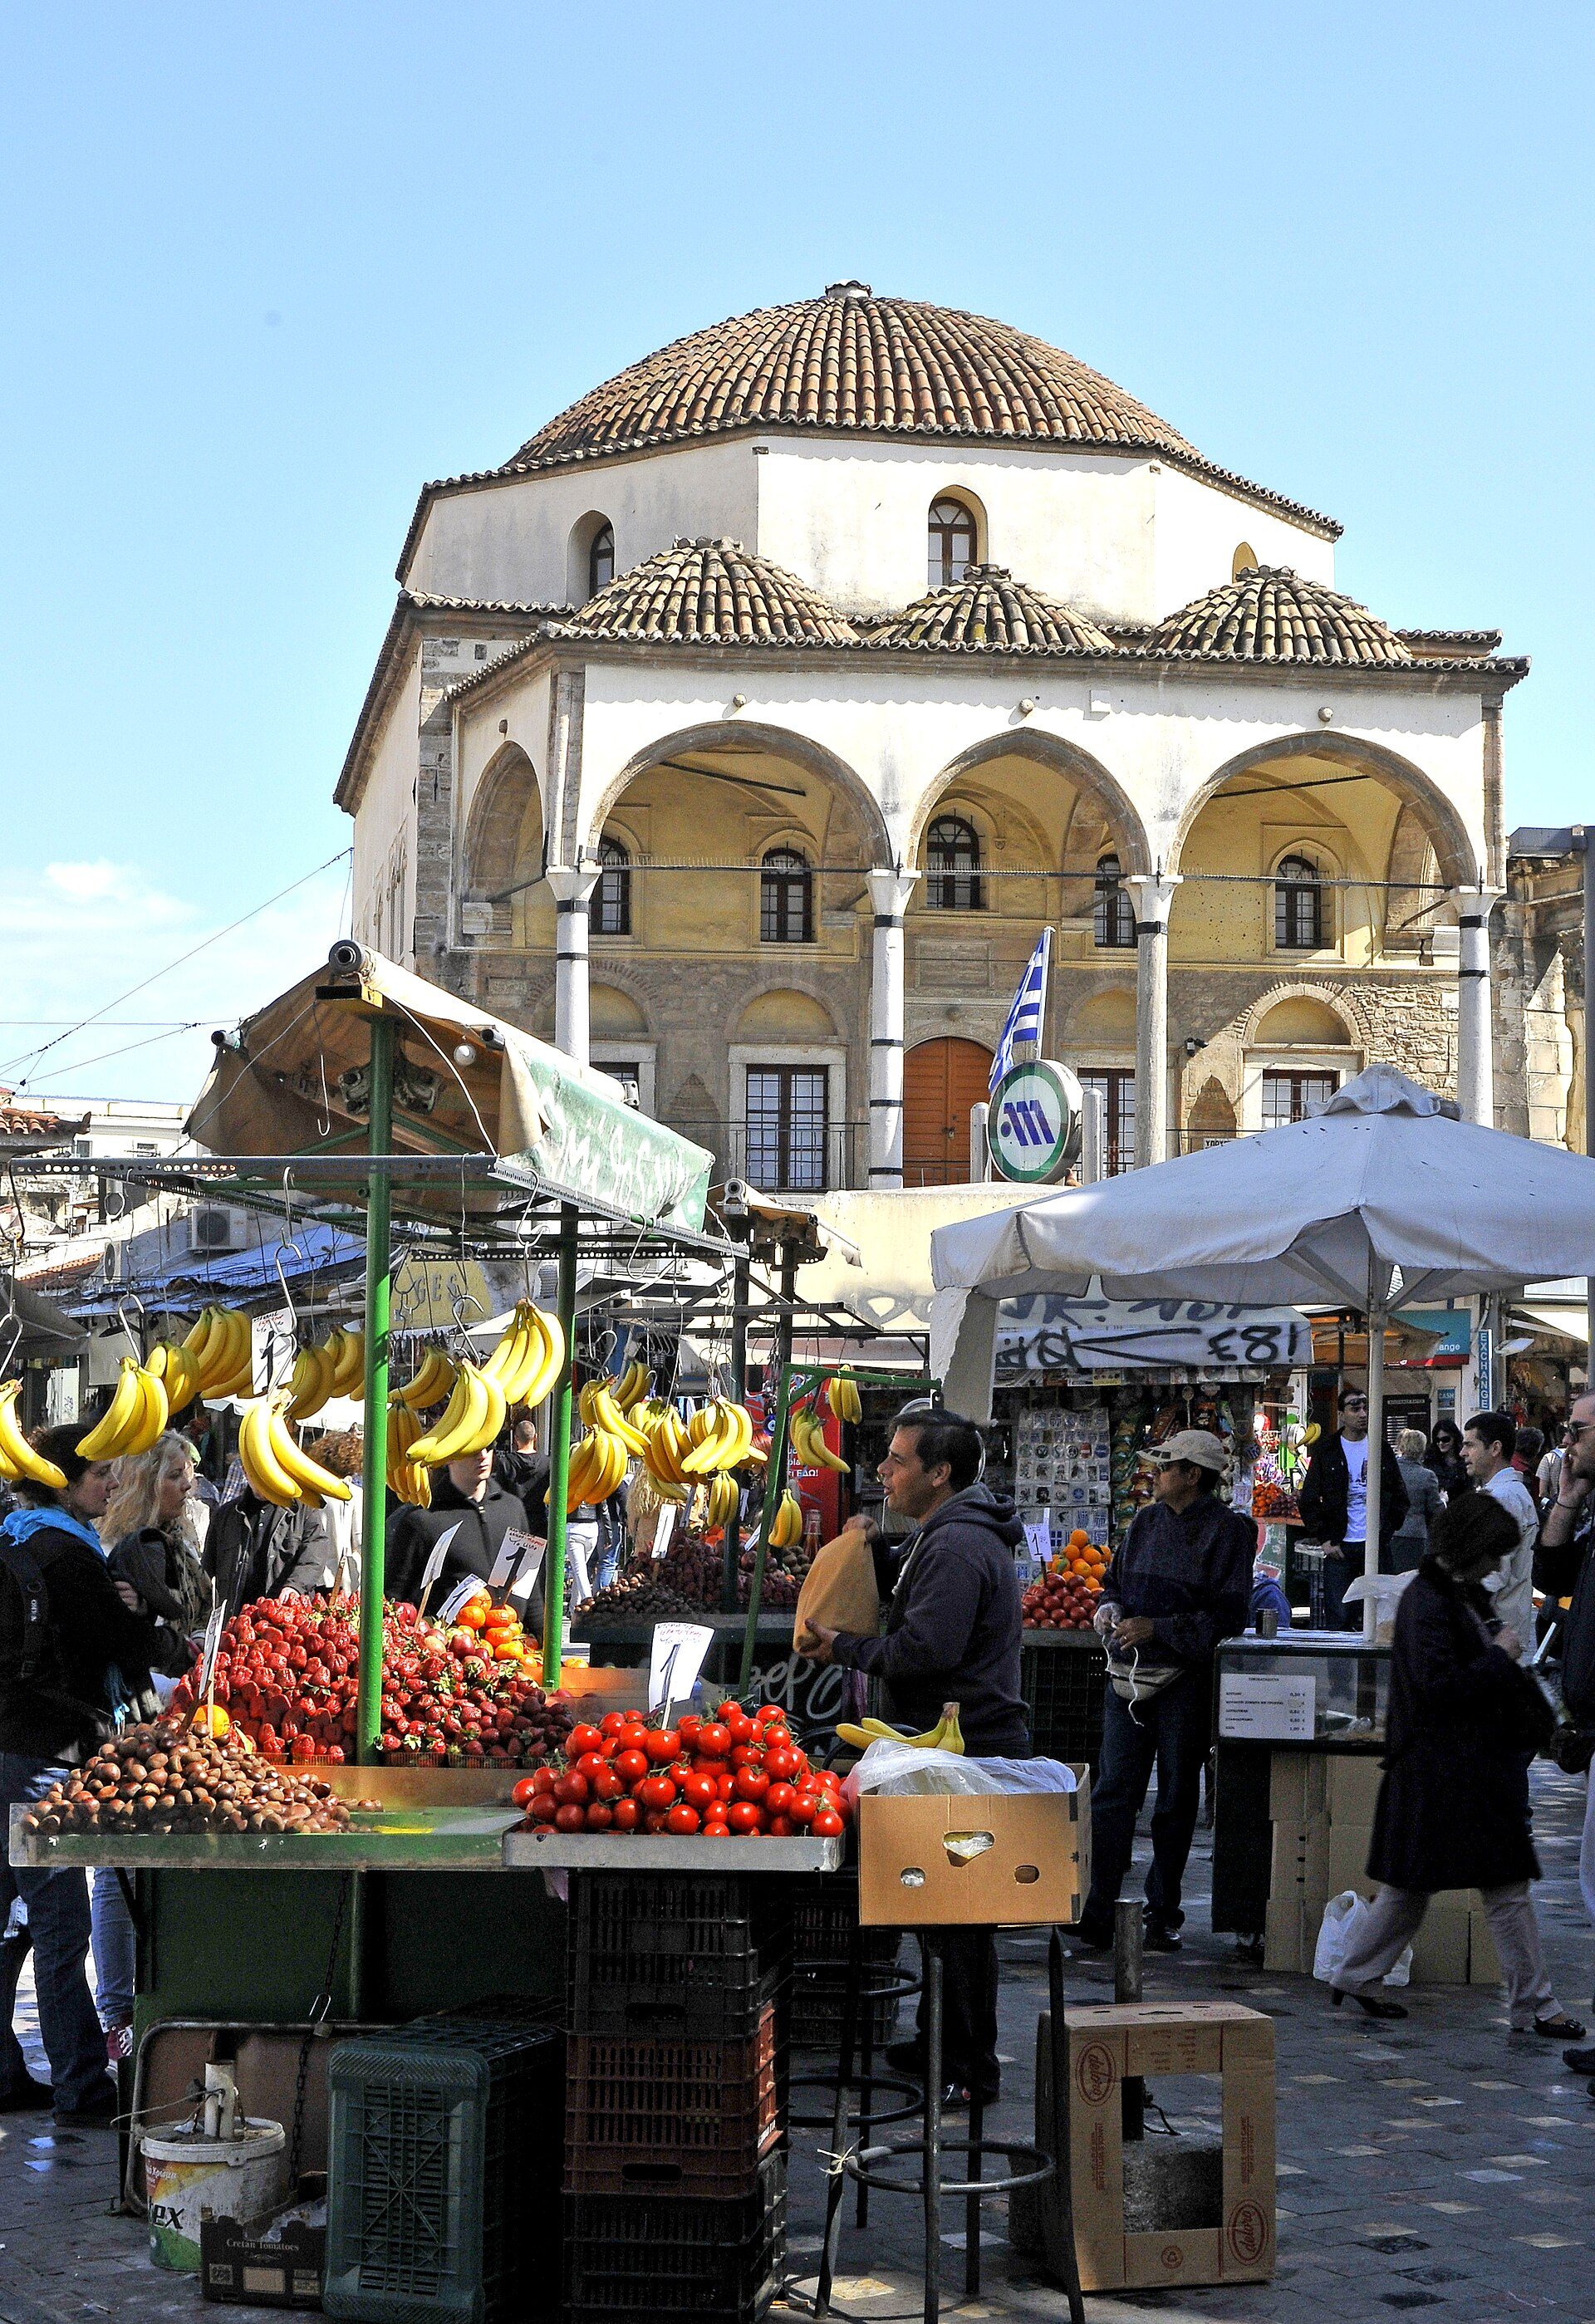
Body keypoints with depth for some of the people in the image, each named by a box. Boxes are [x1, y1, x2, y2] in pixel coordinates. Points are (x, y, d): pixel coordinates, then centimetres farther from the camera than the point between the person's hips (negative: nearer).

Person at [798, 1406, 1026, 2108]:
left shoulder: (957, 1545, -19)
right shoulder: (945, 1535, 18)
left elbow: (924, 1650, -26)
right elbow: (914, 1606, 26)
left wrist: (843, 1648, -13)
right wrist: (873, 1552, 12)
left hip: (968, 1753, -11)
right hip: (963, 1744, 11)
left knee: (959, 1913, -4)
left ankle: (969, 2070, 2)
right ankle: (941, 2044, 28)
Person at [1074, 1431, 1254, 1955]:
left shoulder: (1228, 1532, -6)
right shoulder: (1146, 1521, 13)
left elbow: (1228, 1616, -11)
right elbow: (1114, 1578, 24)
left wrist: (1157, 1628, -16)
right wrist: (1108, 1608, 2)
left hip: (1186, 1681, -4)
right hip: (1128, 1676, 5)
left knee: (1177, 1799, 6)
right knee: (1113, 1791, -3)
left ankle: (1163, 1913, 17)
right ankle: (1097, 1914, -3)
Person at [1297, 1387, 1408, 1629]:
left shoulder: (1381, 1450, 9)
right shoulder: (1327, 1450, 3)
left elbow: (1399, 1496, 16)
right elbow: (1309, 1499, 3)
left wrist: (1388, 1531, 4)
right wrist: (1324, 1539, -4)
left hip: (1376, 1546, 2)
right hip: (1339, 1547, -2)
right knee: (1336, 1619, -3)